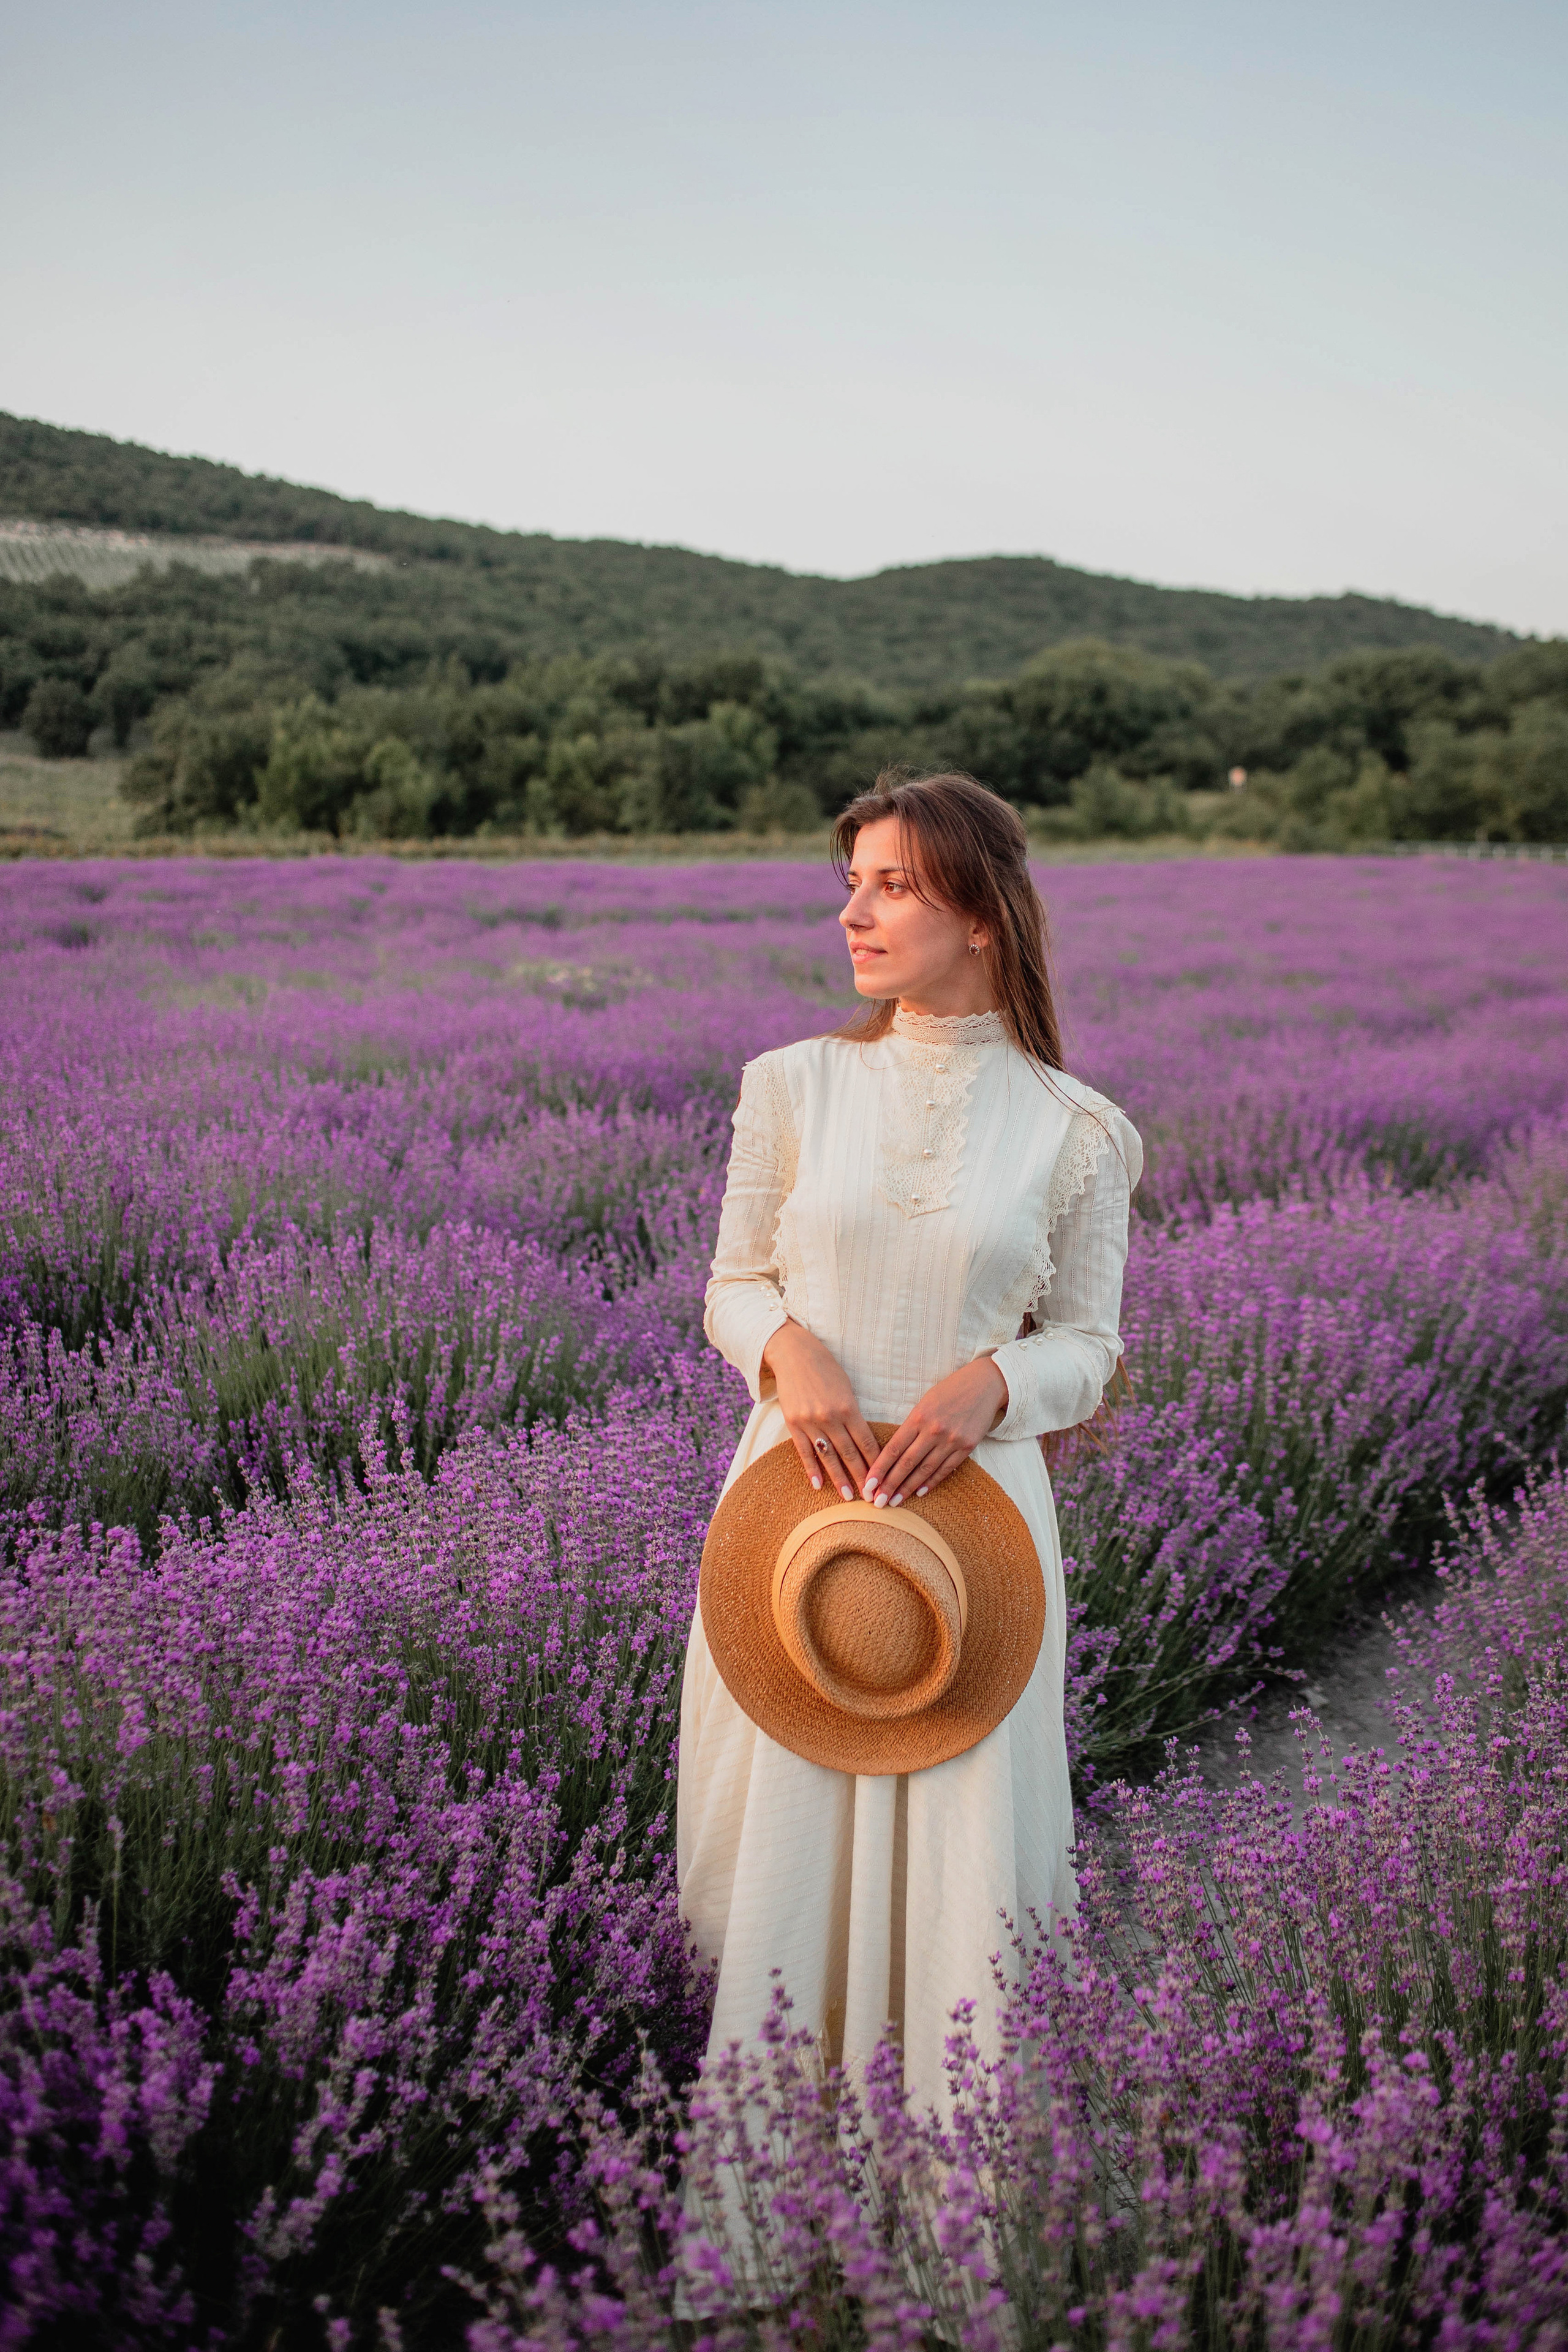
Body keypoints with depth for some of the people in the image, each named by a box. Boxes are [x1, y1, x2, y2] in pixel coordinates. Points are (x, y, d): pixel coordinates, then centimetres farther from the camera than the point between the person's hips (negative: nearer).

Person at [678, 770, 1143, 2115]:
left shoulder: (1076, 1131, -2)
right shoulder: (793, 1086, 1)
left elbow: (1086, 1343, 5)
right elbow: (733, 1288, 7)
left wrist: (994, 1380, -15)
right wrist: (790, 1342, -14)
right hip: (804, 1482, 1)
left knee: (960, 1818, 7)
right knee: (786, 1807, 10)